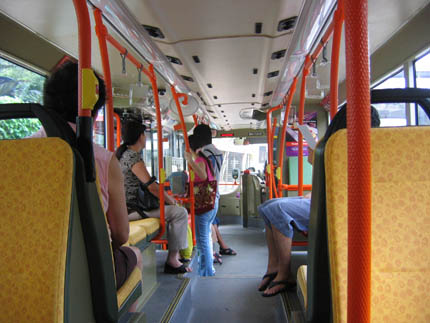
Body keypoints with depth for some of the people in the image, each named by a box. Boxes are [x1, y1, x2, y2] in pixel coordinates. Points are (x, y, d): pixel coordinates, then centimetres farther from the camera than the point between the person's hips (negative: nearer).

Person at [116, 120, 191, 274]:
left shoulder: (123, 153, 14)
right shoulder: (134, 157, -18)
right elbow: (152, 187, -24)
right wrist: (171, 200, -8)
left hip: (129, 205, 11)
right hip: (133, 209, -11)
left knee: (173, 209, 21)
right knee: (180, 212, -14)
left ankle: (177, 251, 24)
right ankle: (172, 260, -8)